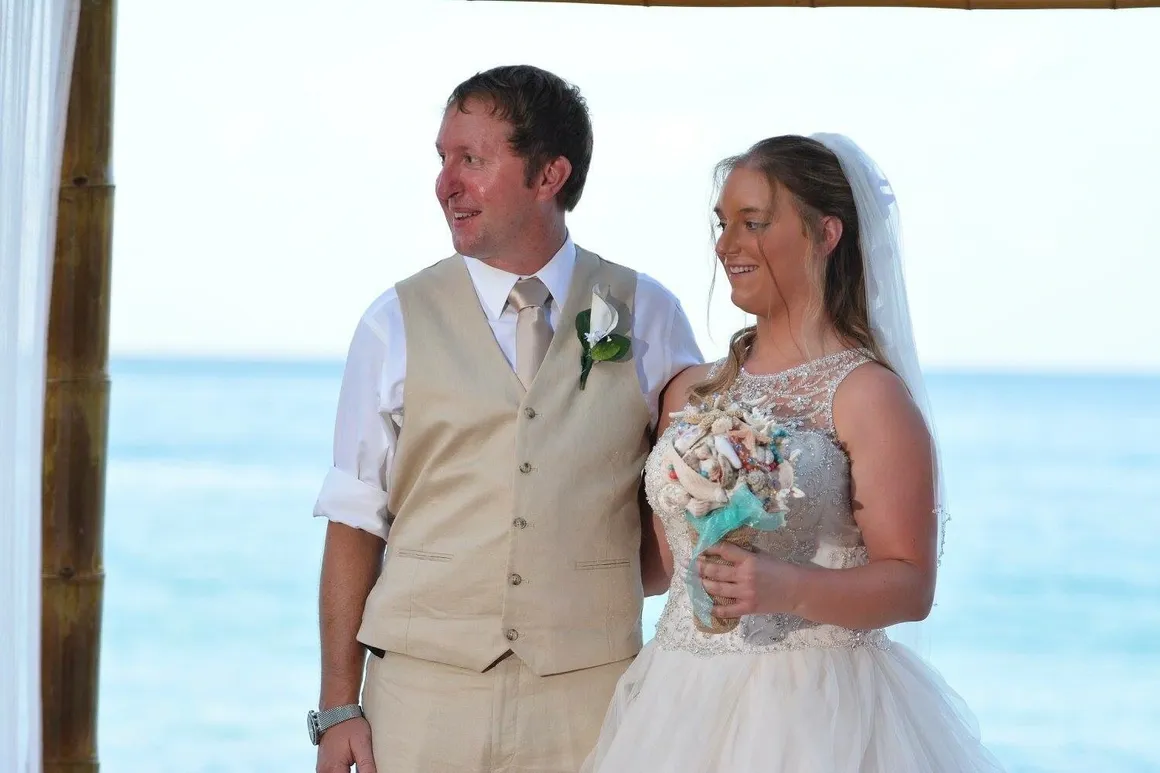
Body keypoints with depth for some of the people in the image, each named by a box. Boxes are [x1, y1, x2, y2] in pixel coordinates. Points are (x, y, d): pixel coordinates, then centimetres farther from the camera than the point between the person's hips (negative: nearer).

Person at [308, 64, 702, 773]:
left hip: (586, 692, 0)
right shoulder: (397, 323, 1)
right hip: (423, 683, 0)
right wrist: (338, 707, -5)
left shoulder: (648, 316, 3)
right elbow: (356, 522, 0)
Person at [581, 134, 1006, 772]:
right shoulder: (693, 392, 11)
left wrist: (788, 589, -27)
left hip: (814, 708, -6)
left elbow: (911, 585, -13)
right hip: (680, 702, 6)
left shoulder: (868, 394, -8)